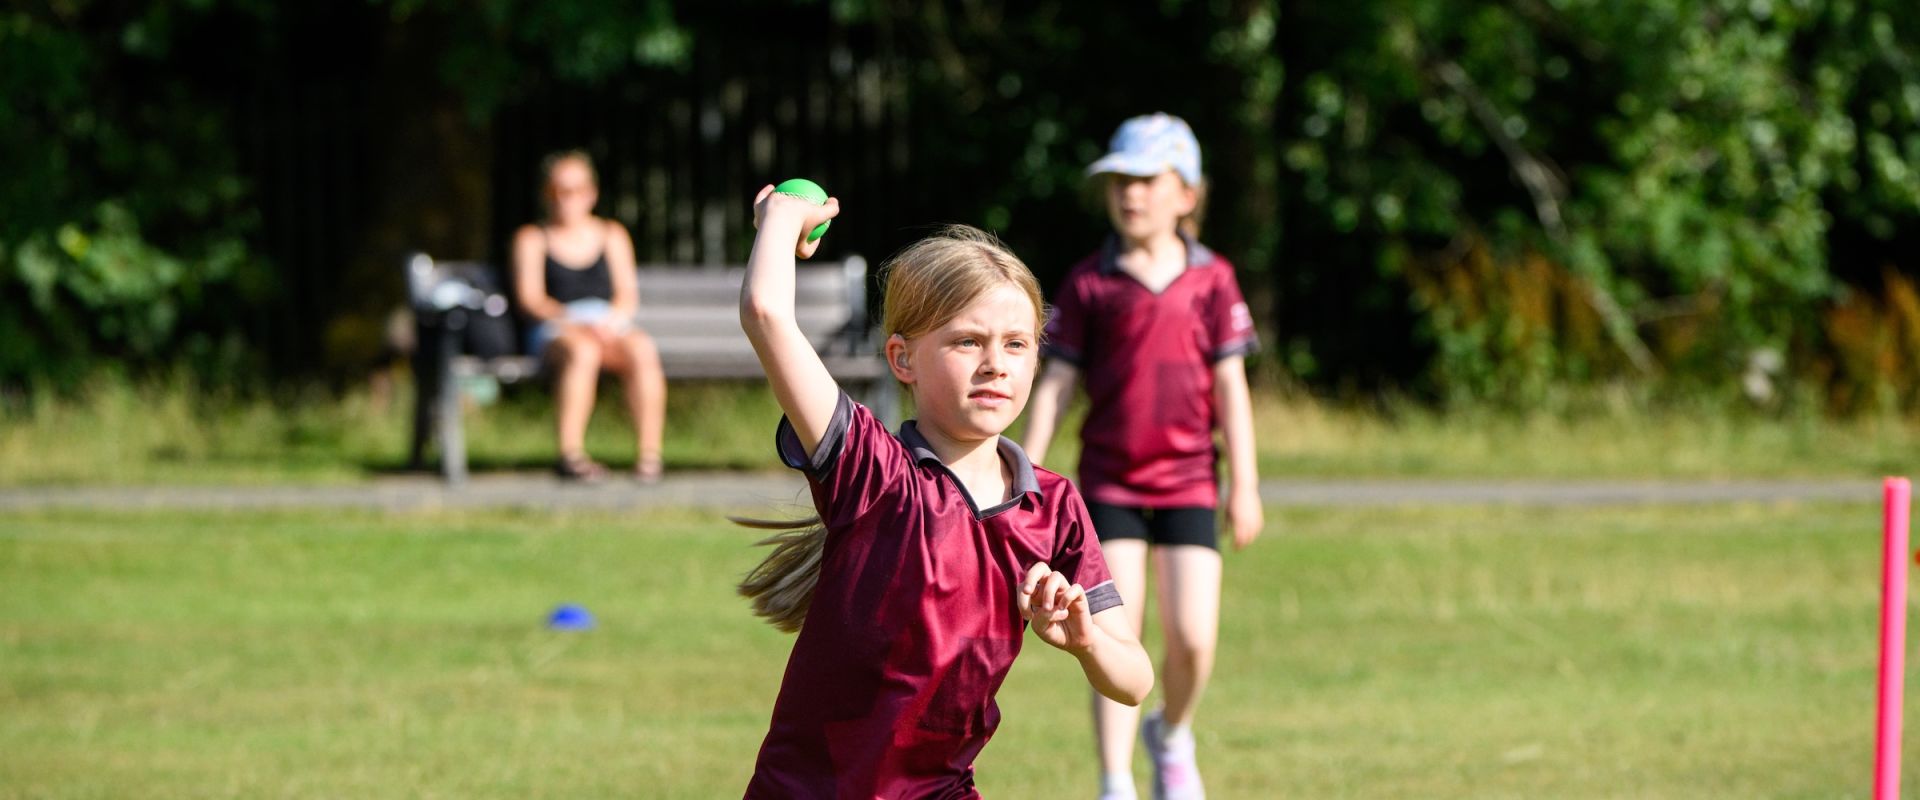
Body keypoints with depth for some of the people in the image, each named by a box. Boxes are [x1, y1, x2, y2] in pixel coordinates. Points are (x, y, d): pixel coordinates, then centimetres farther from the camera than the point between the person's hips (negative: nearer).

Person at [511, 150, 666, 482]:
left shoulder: (612, 236, 23)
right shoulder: (532, 239, 15)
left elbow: (628, 295, 12)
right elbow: (530, 299, 1)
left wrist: (609, 323, -11)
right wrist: (571, 321, -16)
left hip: (610, 325, 2)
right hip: (555, 328, -2)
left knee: (642, 351, -33)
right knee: (582, 351, -39)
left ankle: (649, 453, -35)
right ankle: (570, 454, -43)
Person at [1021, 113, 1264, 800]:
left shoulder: (1211, 280, 2)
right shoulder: (1089, 284, 1)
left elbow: (1230, 386, 3)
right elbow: (1056, 383, 3)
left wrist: (1244, 485, 1)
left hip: (1187, 481, 0)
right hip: (1109, 480, 0)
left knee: (1192, 639, -5)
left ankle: (1171, 734, 26)